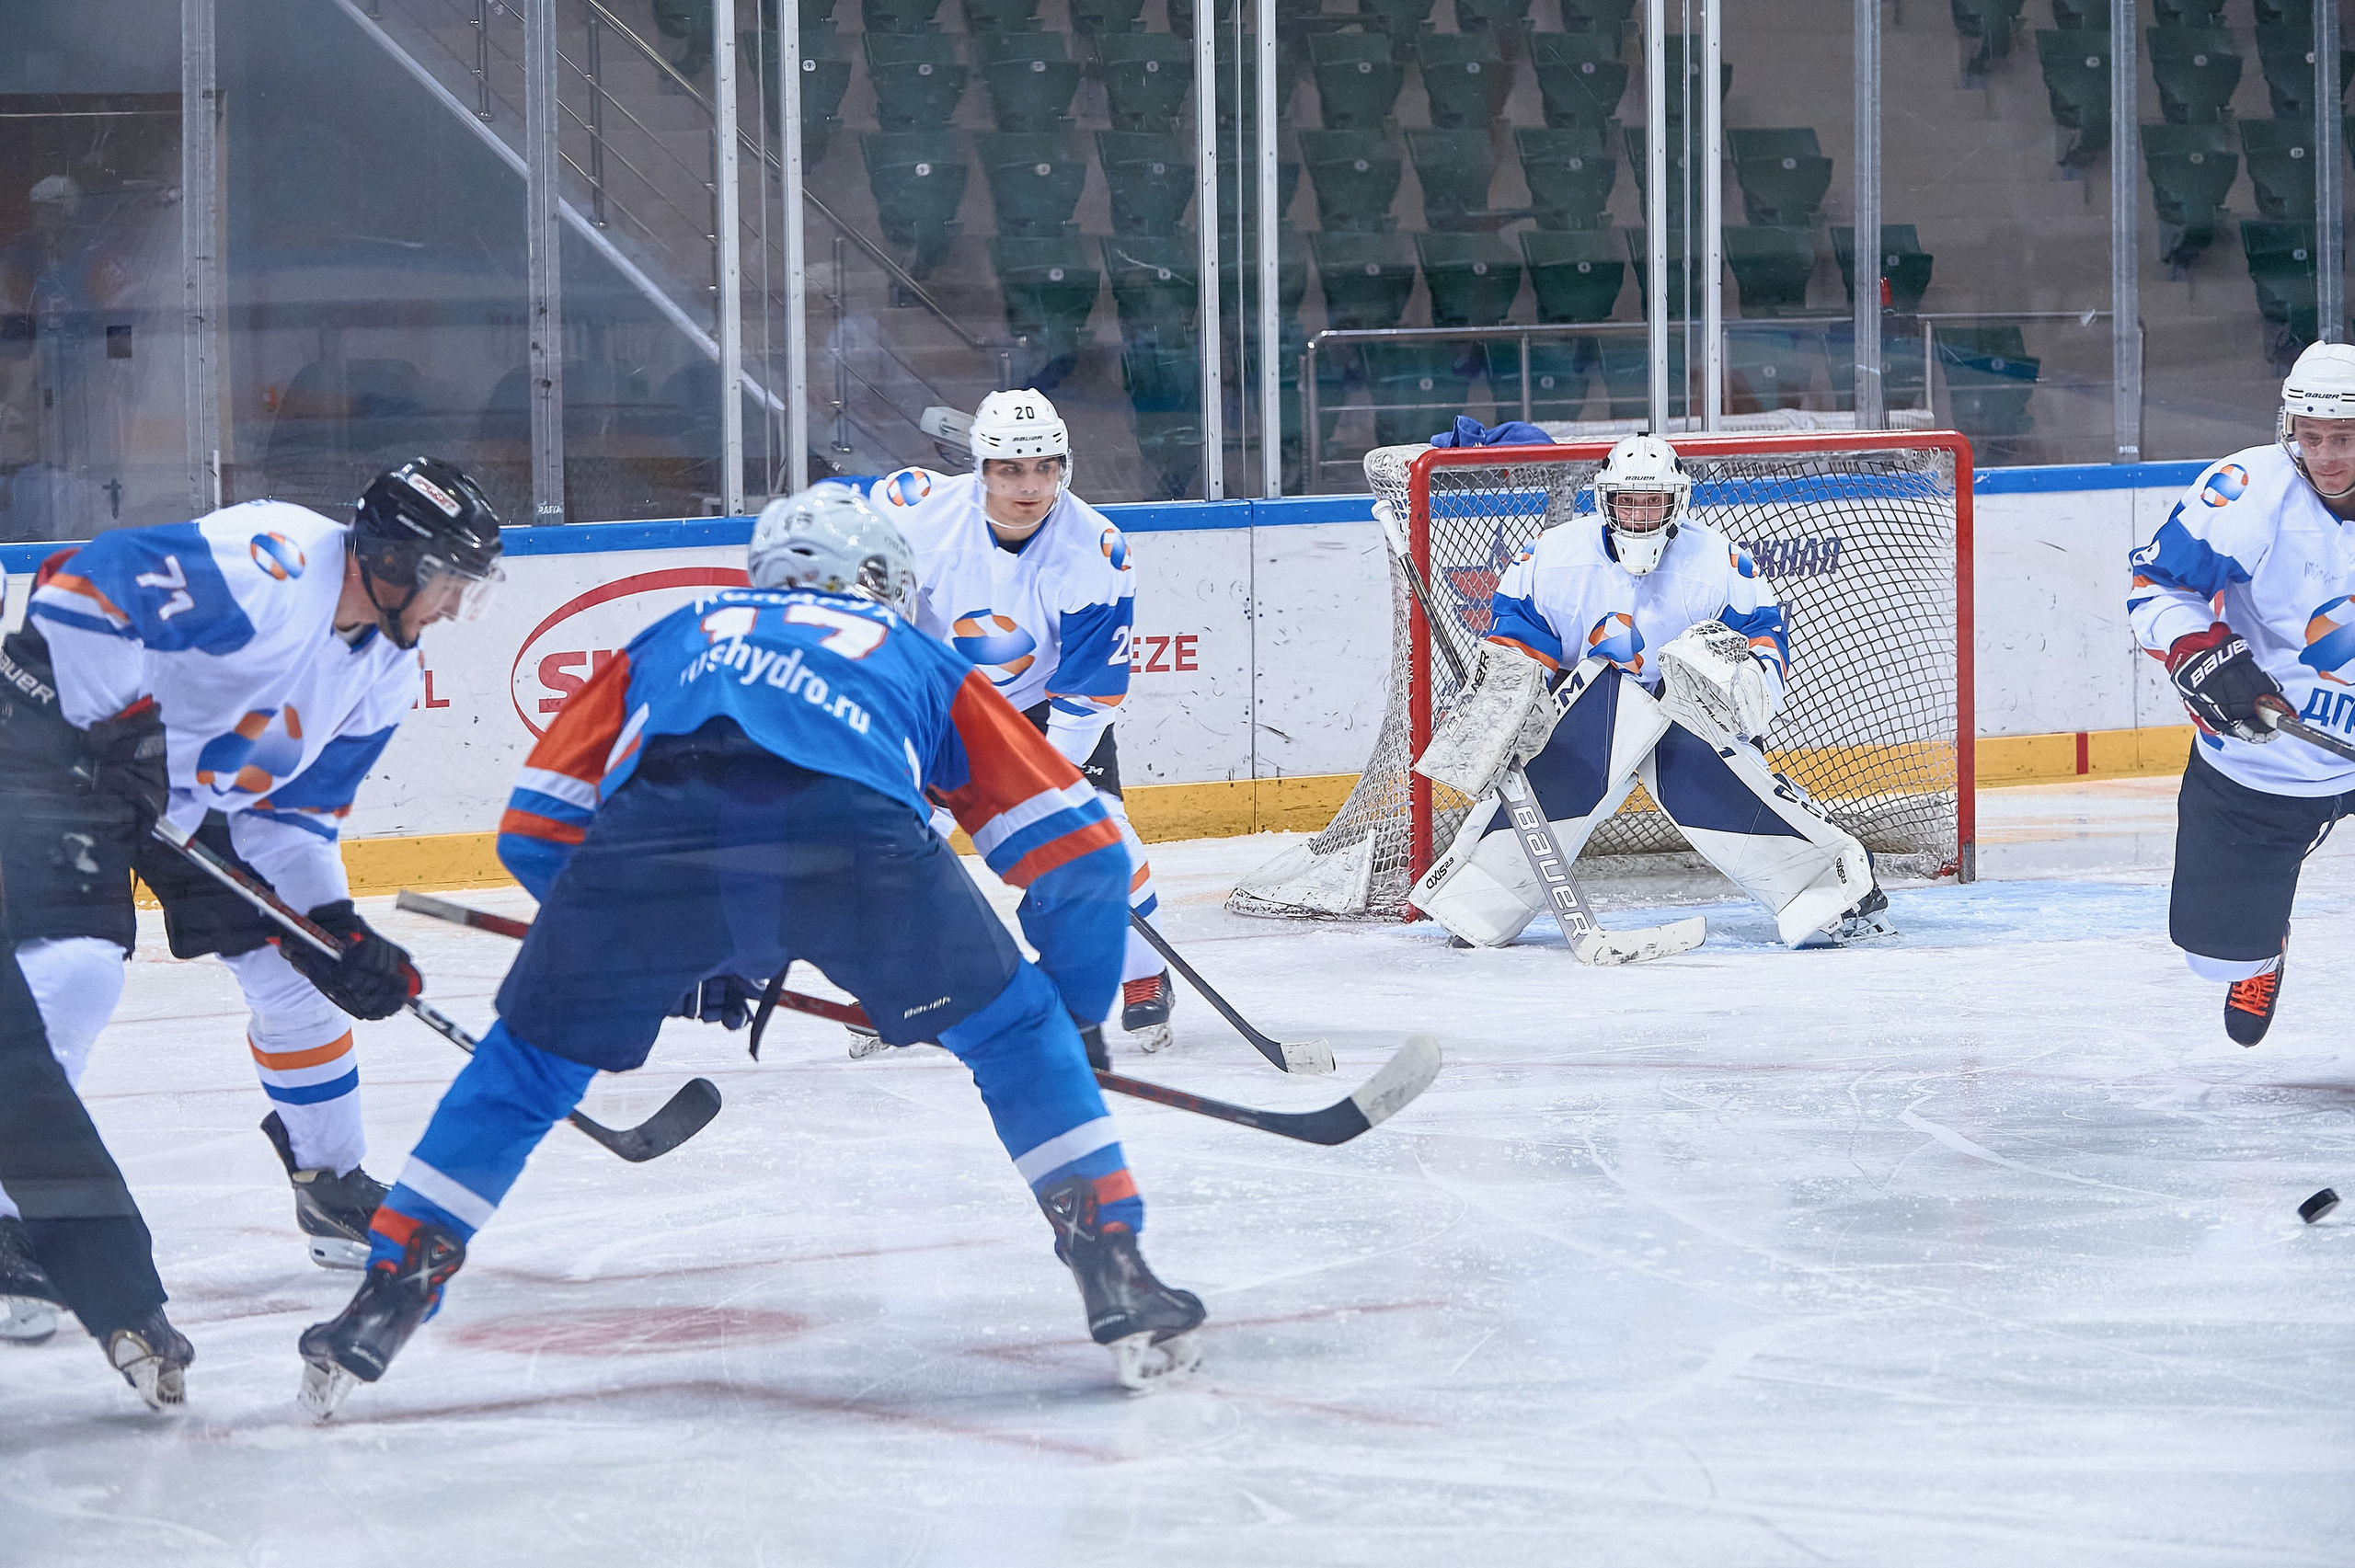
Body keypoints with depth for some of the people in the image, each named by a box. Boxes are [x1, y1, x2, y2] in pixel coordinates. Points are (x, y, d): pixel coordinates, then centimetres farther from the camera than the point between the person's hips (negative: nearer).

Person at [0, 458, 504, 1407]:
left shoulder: (382, 672, 0)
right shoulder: (266, 569, -30)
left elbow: (292, 813, 6)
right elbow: (80, 588, -33)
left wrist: (337, 931, -7)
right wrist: (107, 735, -31)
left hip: (195, 787, 9)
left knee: (295, 961, 9)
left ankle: (331, 1186, 26)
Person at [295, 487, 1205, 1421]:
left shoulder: (672, 638, 42)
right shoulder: (921, 661, 38)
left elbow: (535, 831, 36)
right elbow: (1079, 851, 33)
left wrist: (665, 960, 47)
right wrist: (1071, 997, 47)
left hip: (650, 826, 1)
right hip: (851, 829, -1)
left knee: (531, 1060, 23)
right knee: (1016, 1030, 22)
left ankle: (385, 1299, 16)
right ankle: (1117, 1281, 13)